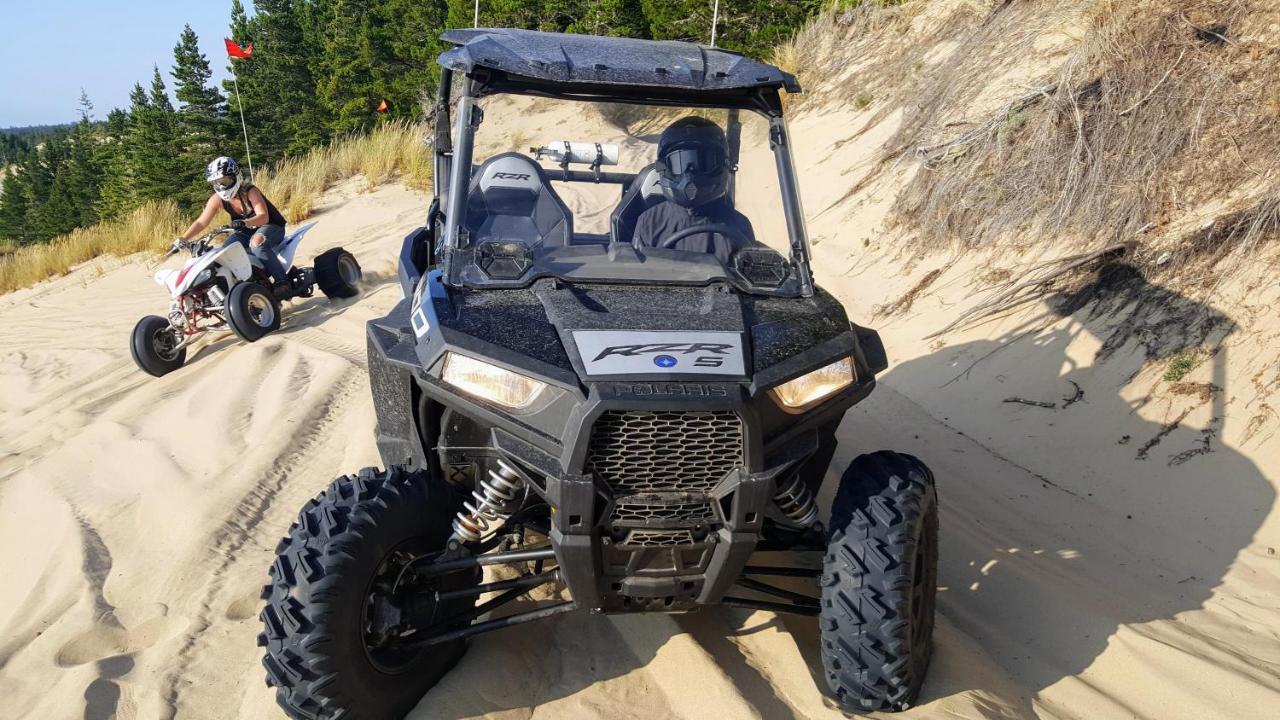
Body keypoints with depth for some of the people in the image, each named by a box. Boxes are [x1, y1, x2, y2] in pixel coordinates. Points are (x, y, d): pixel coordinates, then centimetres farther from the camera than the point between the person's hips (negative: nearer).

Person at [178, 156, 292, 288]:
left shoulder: (250, 191, -23)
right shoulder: (217, 199, -8)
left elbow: (263, 217, -35)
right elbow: (201, 222, -7)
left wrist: (244, 222, -54)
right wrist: (183, 239, -21)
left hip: (270, 226, -7)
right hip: (246, 232, 7)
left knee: (257, 244, -39)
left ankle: (283, 282, -36)